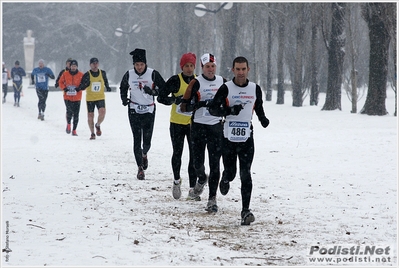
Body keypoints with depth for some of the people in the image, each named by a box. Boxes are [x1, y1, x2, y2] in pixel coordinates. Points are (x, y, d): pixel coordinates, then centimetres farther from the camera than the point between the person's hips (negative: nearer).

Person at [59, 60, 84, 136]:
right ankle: (68, 124, 12)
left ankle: (74, 130, 14)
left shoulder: (81, 75, 0)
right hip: (67, 97, -1)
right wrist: (64, 88, -7)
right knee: (69, 111, -18)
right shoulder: (65, 74, 1)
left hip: (77, 98, 1)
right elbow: (61, 82, 11)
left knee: (76, 115, 1)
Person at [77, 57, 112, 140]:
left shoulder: (103, 73, 1)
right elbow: (82, 86, -9)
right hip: (90, 98, -1)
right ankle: (92, 133, 19)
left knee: (102, 113, -20)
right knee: (90, 116, 2)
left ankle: (98, 125, 11)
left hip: (100, 97, 1)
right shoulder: (87, 75, -7)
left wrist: (107, 87, 9)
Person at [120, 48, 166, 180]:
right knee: (137, 139, -6)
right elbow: (123, 87, 18)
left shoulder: (153, 74, -9)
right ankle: (140, 168, 3)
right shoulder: (129, 75, -1)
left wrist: (153, 91, -22)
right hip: (134, 111, 1)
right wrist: (124, 98, 0)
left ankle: (144, 154, 35)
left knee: (147, 140, -1)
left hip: (149, 111, -1)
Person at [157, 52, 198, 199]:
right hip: (177, 122, -2)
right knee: (177, 153, 6)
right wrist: (175, 100, -25)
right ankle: (176, 180, 29)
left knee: (194, 154, -2)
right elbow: (161, 97, -9)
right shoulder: (175, 80, -6)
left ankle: (192, 188, 3)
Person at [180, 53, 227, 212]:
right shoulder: (196, 83, -5)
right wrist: (199, 104, -23)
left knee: (215, 164, -4)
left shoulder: (223, 82, 6)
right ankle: (202, 179, 39)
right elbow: (184, 106, -9)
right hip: (199, 126, -2)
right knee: (198, 162, 3)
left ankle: (212, 199, 0)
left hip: (216, 126, 2)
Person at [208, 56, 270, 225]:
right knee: (230, 172, 8)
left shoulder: (255, 89, 4)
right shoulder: (226, 88, -5)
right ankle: (225, 180, 46)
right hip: (229, 138, -1)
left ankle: (245, 211, -9)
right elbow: (213, 109, -6)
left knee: (246, 175, -8)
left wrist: (262, 118, 2)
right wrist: (229, 110, -23)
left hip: (247, 138, 1)